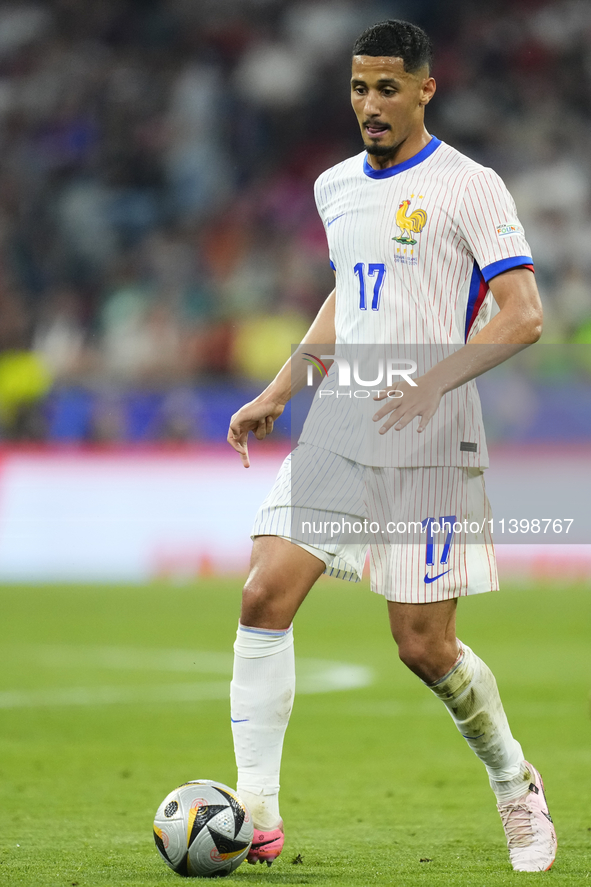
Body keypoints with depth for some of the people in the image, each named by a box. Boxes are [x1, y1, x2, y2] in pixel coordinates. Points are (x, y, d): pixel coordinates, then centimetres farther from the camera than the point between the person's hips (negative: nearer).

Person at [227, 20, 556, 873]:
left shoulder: (468, 187, -7)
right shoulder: (337, 187, 13)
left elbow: (523, 315, -12)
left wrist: (435, 381, -25)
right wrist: (277, 392, 21)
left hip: (431, 444, -5)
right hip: (337, 433, 5)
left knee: (425, 647, -2)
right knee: (265, 594, -12)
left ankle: (516, 786, 25)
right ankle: (257, 816, -9)